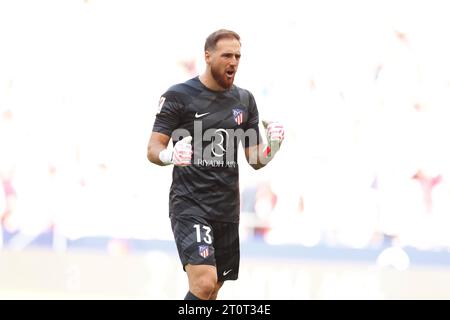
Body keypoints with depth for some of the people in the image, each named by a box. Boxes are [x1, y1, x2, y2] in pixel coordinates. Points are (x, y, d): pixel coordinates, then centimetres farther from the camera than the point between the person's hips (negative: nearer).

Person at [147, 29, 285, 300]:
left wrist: (273, 146, -8)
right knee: (204, 283, -23)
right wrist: (170, 155, -29)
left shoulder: (245, 100, 11)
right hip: (189, 206, -6)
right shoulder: (179, 96, -4)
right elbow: (153, 149, -6)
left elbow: (256, 160, 14)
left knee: (211, 294, 11)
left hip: (227, 211, 6)